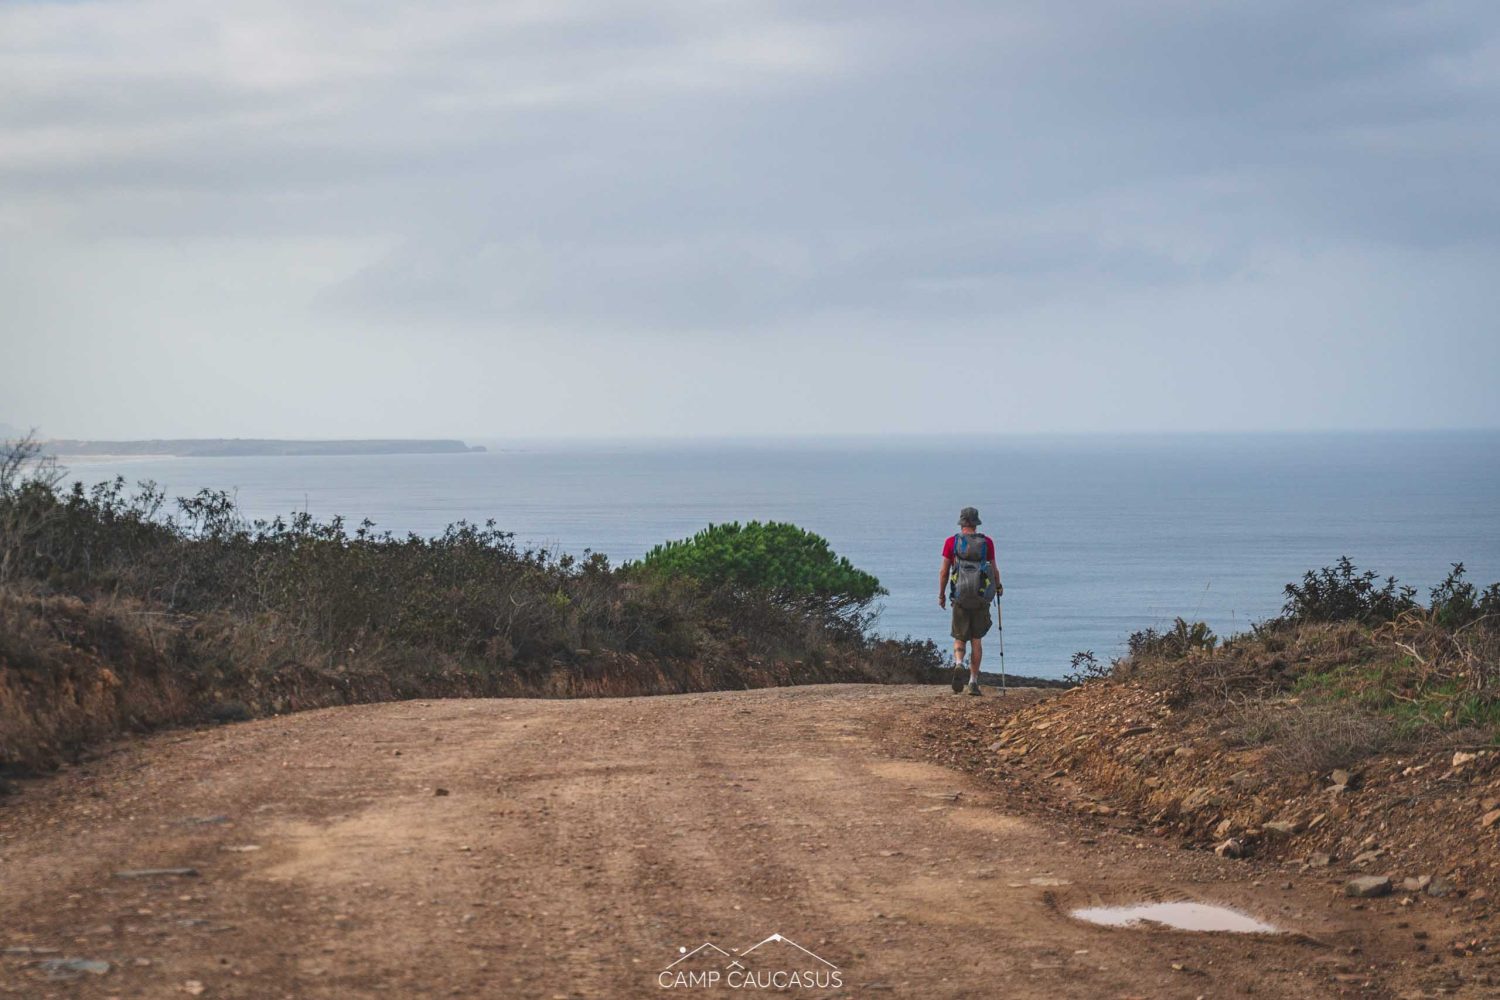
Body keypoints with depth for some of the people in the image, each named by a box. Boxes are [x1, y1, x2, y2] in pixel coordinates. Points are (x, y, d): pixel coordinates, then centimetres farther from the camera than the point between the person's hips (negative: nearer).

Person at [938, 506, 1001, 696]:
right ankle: (973, 681, 6)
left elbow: (944, 571, 0)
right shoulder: (986, 542, 0)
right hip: (981, 597, 0)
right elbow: (994, 569, 5)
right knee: (976, 640, 10)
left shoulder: (951, 542, -1)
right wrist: (998, 587, 24)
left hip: (960, 597, 0)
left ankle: (959, 664, -21)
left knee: (959, 638, 10)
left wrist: (941, 594, 12)